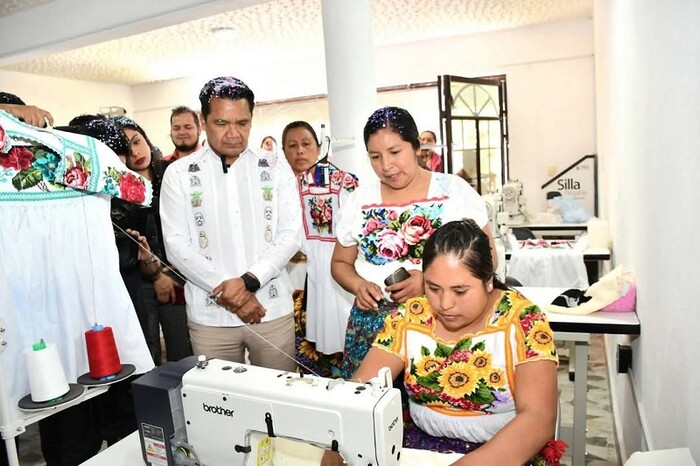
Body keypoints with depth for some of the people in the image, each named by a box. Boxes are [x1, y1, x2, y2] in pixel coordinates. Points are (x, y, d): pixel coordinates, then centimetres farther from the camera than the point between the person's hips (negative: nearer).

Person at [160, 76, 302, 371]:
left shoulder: (276, 167, 4)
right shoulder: (179, 174, 2)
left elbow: (291, 234, -2)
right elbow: (176, 245, -3)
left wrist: (249, 280, -14)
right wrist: (225, 288, -13)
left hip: (274, 311, 1)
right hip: (209, 316, 0)